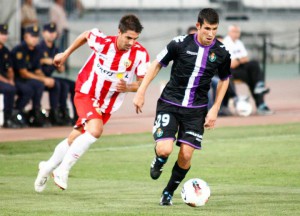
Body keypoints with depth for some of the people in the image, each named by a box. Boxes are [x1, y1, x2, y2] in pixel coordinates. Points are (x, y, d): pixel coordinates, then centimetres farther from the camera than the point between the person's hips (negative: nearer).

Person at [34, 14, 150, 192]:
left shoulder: (140, 54, -17)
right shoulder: (103, 42, -19)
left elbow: (142, 82, -9)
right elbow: (85, 35, 3)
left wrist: (128, 88, -29)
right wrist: (66, 54, 14)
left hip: (106, 105, 3)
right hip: (86, 93, -3)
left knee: (74, 140, 12)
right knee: (95, 130, -29)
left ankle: (48, 167, 37)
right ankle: (63, 169, -17)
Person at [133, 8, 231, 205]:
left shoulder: (222, 53, -5)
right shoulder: (180, 43, -12)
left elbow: (224, 80, 13)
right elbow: (157, 64, 1)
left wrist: (215, 109, 6)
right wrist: (141, 92, -3)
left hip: (196, 110, 2)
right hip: (169, 104, -2)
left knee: (186, 155, -6)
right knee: (165, 150, -17)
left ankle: (169, 193, 20)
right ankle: (158, 162, 23)